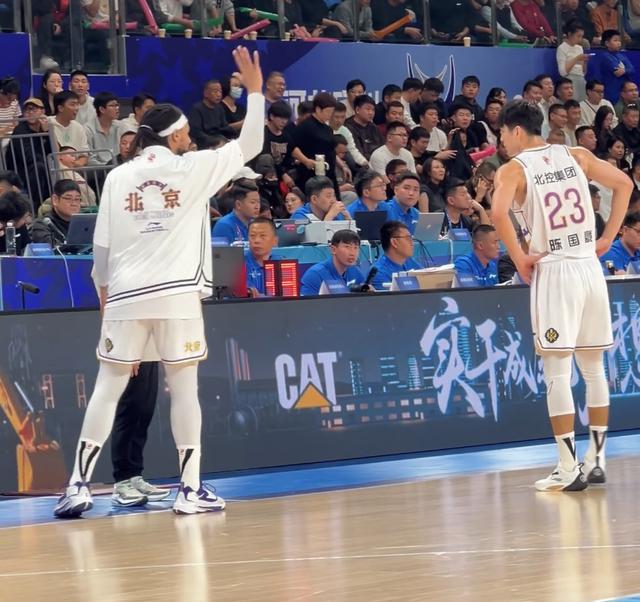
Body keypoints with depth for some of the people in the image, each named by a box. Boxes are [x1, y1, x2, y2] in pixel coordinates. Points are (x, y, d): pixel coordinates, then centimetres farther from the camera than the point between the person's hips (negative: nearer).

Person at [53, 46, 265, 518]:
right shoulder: (192, 168, 1)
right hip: (177, 293, -2)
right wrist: (255, 91, 16)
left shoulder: (117, 177, 7)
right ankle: (191, 489, 2)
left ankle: (79, 485, -1)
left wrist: (105, 290, 20)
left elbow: (102, 244, 6)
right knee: (184, 386, 3)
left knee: (109, 387, 4)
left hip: (125, 294, 2)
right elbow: (250, 146, 10)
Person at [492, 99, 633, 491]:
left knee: (557, 374, -1)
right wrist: (608, 238, 11)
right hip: (590, 266, 5)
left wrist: (519, 260, -9)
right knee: (594, 367, 13)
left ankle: (569, 470, -3)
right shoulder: (576, 156, 11)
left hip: (553, 269, -5)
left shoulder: (513, 169, -3)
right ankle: (596, 460, 16)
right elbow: (624, 184, 9)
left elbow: (499, 214, -20)